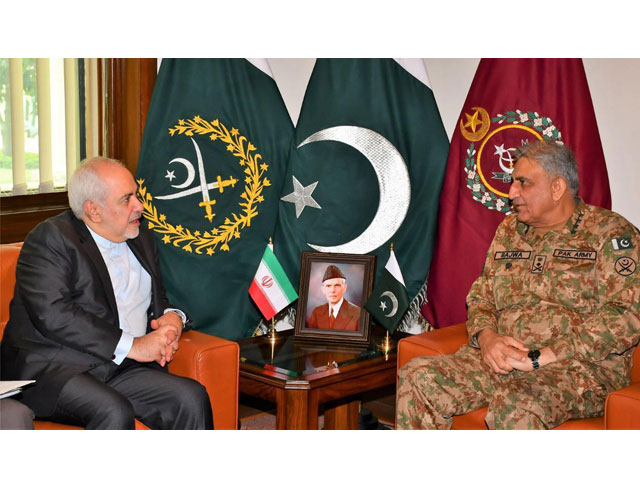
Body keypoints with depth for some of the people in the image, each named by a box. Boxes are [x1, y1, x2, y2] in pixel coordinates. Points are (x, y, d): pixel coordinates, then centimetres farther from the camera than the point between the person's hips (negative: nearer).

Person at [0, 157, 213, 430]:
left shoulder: (141, 240, 19)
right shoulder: (50, 238, -5)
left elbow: (159, 300, 29)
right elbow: (52, 314, -18)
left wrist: (173, 317, 2)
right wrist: (132, 346, -18)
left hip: (120, 370, 6)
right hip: (51, 368, -6)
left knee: (192, 397, -19)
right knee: (115, 412, -34)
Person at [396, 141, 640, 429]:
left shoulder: (610, 233, -2)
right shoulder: (508, 230, 19)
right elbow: (480, 296, 22)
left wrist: (542, 357, -19)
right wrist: (486, 337, -4)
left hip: (579, 365, -6)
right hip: (502, 360, 6)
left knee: (515, 407, -38)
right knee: (418, 378, -17)